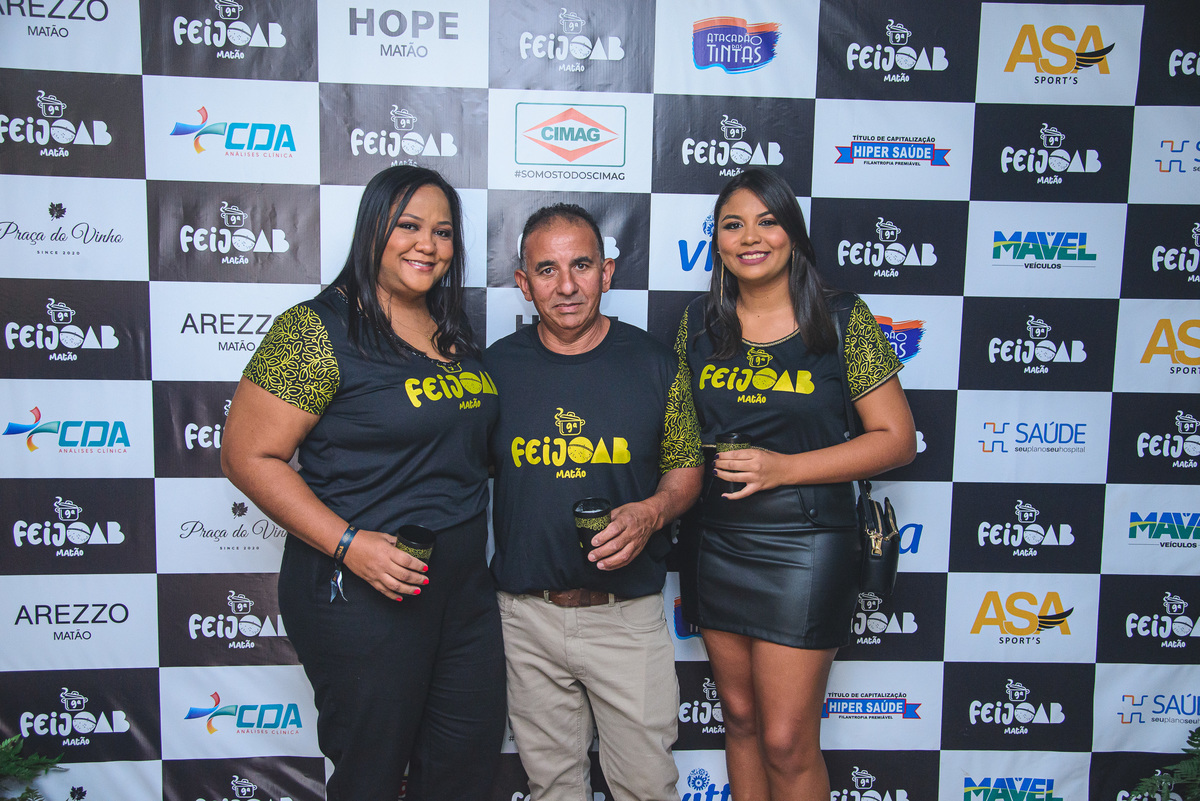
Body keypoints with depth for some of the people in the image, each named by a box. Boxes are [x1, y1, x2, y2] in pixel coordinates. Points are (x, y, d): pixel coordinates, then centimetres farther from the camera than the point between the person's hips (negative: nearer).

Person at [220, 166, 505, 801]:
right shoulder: (318, 329, -13)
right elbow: (248, 456, -15)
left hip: (466, 586, 7)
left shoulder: (455, 334, 9)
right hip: (360, 597, -7)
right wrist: (347, 544, -21)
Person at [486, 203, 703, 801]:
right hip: (526, 614, 2)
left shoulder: (655, 364, -4)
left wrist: (651, 512, -17)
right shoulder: (496, 366, -1)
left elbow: (685, 470, 4)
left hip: (628, 612, -1)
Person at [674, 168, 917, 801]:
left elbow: (897, 439, -8)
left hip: (802, 546, -4)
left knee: (787, 741, 3)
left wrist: (783, 469, -17)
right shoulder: (698, 323, 4)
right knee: (739, 718, 18)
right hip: (713, 543, 4)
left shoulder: (842, 320, -7)